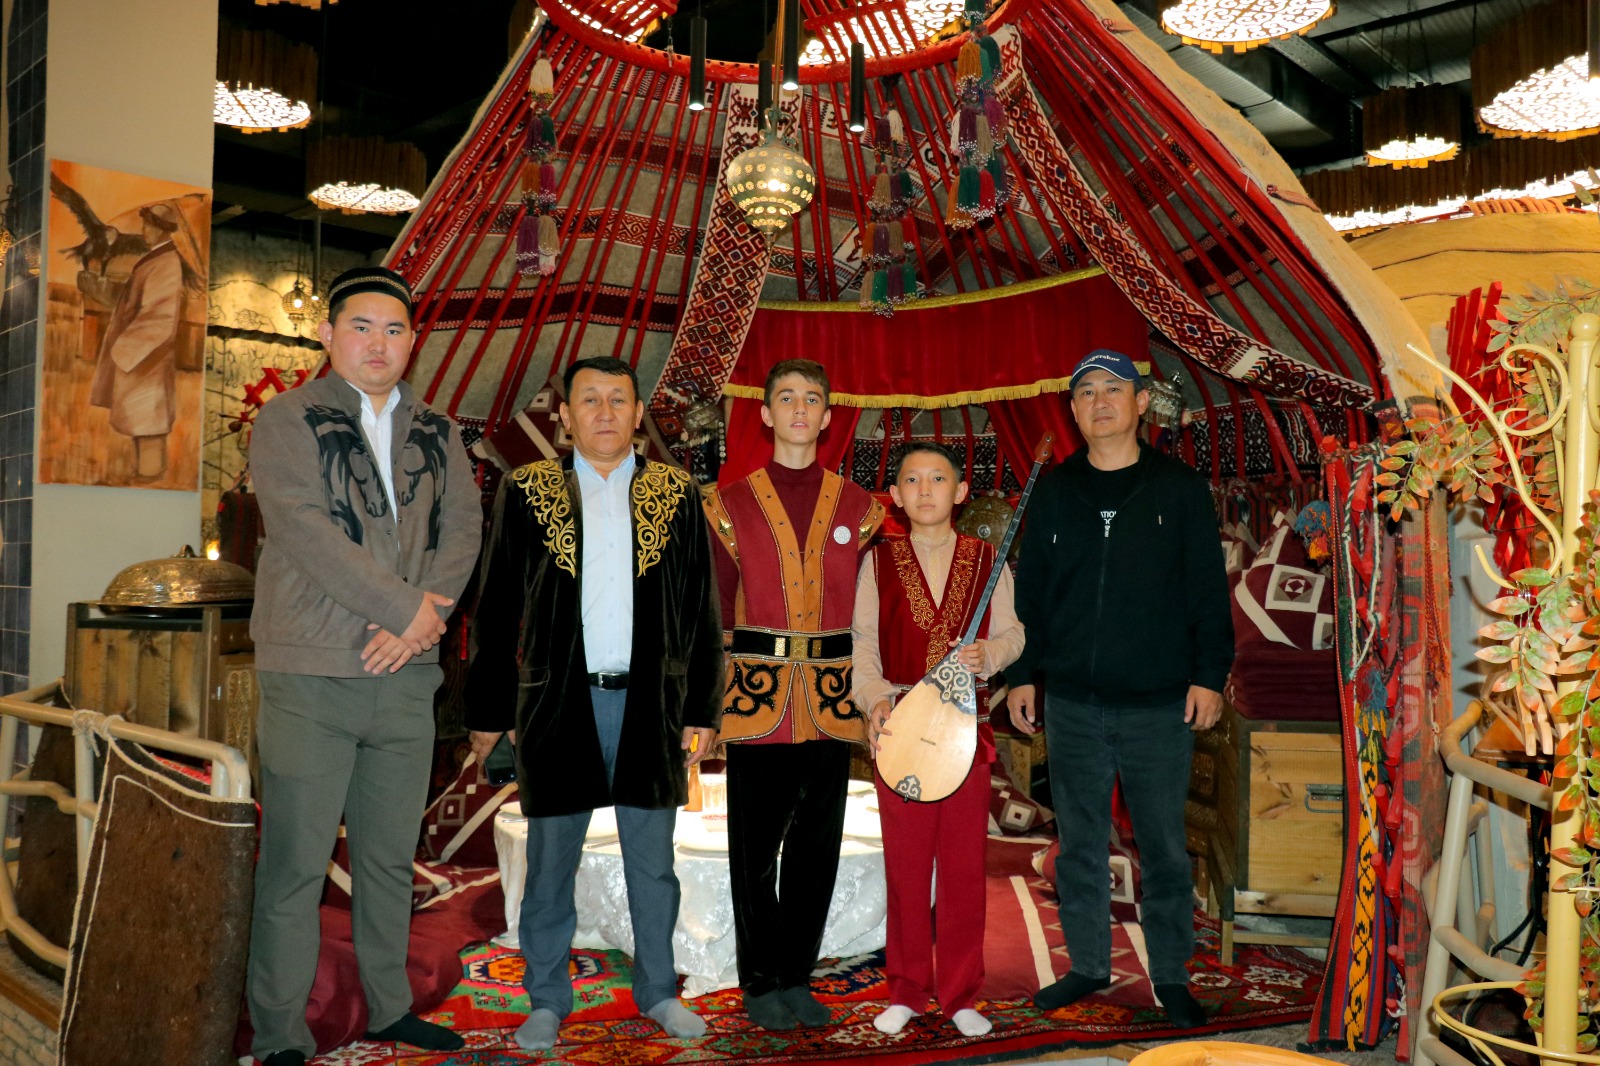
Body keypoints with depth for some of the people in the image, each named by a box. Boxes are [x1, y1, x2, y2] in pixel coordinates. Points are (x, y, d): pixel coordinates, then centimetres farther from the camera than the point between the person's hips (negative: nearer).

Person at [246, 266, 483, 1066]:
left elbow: (463, 525, 5)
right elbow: (303, 528, -12)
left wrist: (415, 624, -10)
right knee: (295, 864, 0)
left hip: (406, 673, 5)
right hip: (311, 675, -4)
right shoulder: (287, 421, -1)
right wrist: (408, 606, -13)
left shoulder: (436, 433, 14)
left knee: (391, 857, 14)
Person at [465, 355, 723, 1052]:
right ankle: (547, 1000, 24)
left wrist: (702, 707, 2)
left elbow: (701, 611, 6)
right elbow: (494, 611, 3)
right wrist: (488, 711, 1)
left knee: (654, 862, 11)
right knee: (550, 863, 9)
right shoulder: (527, 492, 2)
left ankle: (657, 991, 27)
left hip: (650, 704, 1)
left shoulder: (675, 495, 5)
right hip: (558, 703, -1)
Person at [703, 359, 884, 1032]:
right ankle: (763, 983, 17)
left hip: (833, 698, 2)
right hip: (756, 694, -2)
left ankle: (797, 975, 22)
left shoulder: (859, 507, 9)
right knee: (755, 847, 4)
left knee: (817, 844, 8)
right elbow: (711, 611, 4)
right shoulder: (731, 504, 4)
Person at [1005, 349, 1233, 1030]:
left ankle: (1172, 975, 20)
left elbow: (1209, 592, 2)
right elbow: (1029, 591, 11)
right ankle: (1088, 966, 24)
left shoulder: (1180, 489, 2)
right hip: (1071, 704, 2)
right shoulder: (1053, 492, 8)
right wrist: (1022, 675, 6)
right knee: (1079, 844, 10)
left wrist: (1208, 675, -4)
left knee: (1163, 846, 5)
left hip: (1159, 705, -2)